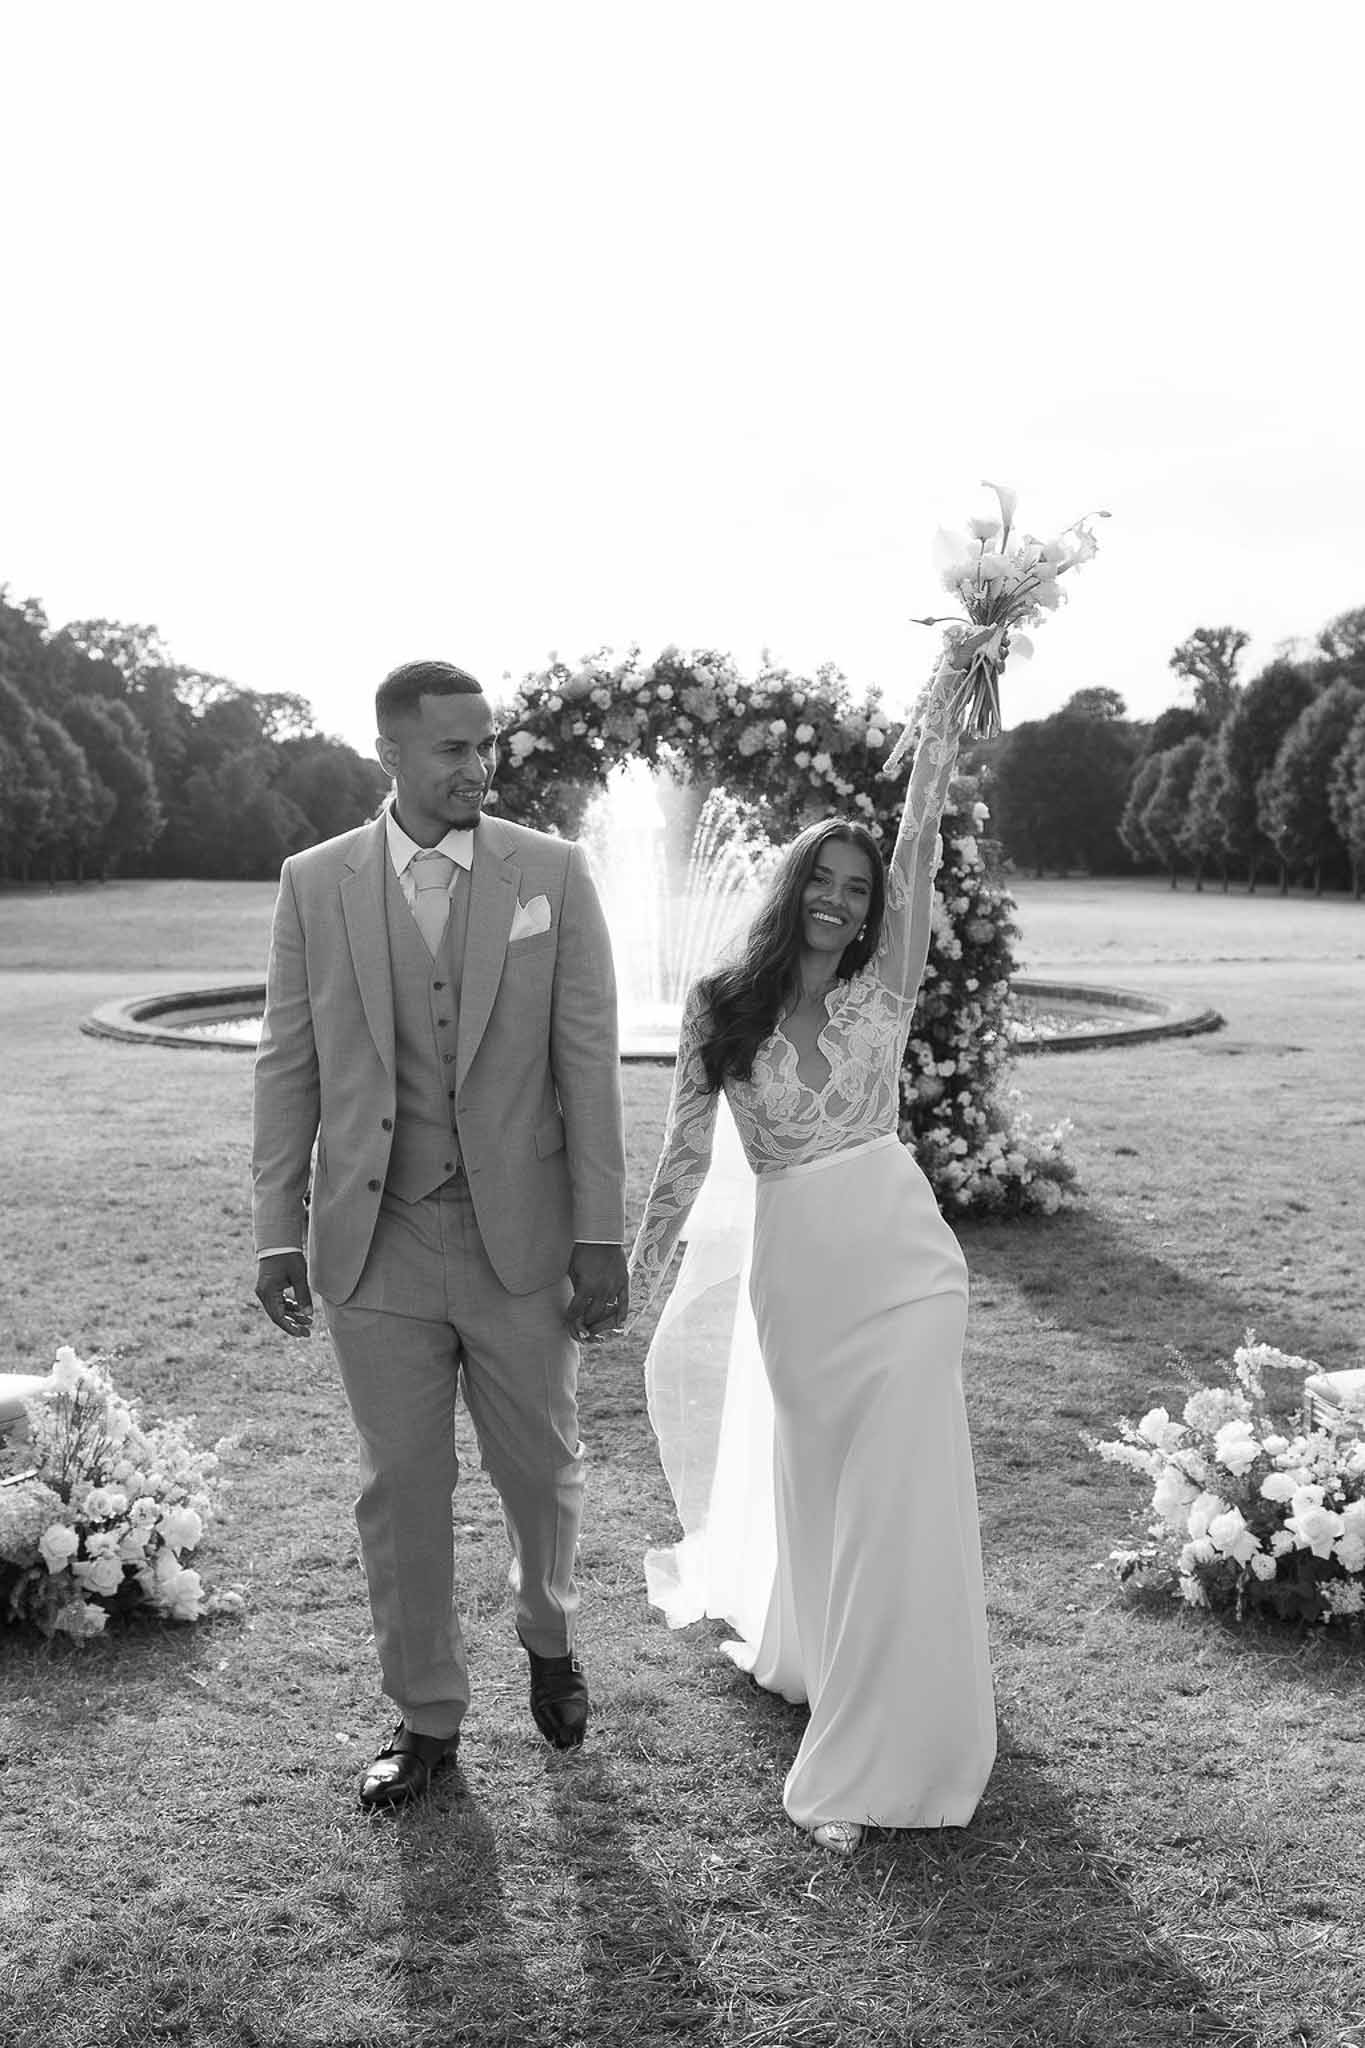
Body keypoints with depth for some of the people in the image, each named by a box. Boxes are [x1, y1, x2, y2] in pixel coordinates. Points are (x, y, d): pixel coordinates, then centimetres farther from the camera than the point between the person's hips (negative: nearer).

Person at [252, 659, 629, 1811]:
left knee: (542, 1468, 13)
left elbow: (588, 1060, -4)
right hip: (373, 1243, 1)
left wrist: (601, 1235, -7)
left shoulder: (553, 873, -2)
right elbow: (288, 1067, 3)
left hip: (522, 1239, 0)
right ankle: (427, 1715, 30)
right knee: (402, 1488, 10)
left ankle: (550, 1638, 43)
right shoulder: (315, 883, 1)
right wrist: (277, 1235, 0)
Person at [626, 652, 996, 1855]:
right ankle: (791, 1644, 48)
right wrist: (635, 1280, 0)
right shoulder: (719, 1008, 1)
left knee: (894, 1497, -2)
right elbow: (686, 1155, 2)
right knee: (806, 1480, 17)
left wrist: (946, 708, -15)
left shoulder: (883, 990, -1)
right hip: (787, 1271, 1)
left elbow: (920, 845, -9)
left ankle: (873, 1763, 10)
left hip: (898, 1266, -1)